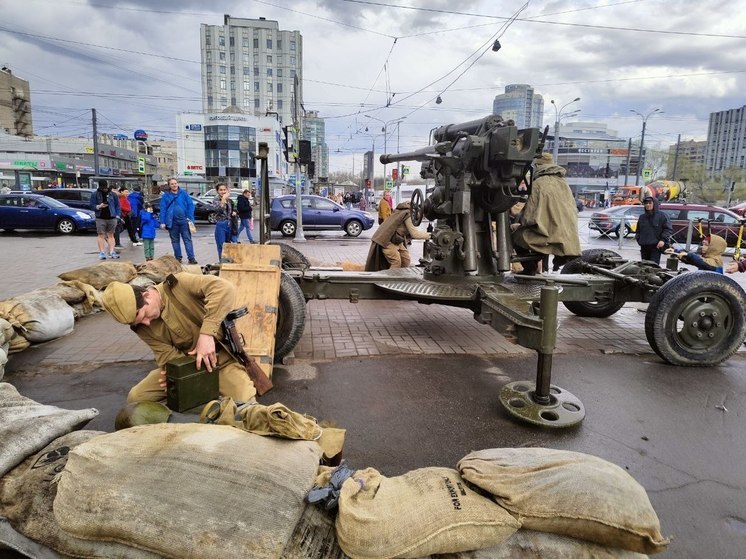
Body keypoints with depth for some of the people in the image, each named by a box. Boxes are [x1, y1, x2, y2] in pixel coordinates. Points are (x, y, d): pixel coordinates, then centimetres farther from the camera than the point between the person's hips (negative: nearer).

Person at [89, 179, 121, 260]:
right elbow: (92, 206, 3)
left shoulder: (113, 194, 7)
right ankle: (102, 252, -1)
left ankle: (111, 252, 9)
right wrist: (99, 206, -17)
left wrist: (117, 216, 0)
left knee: (111, 235, 7)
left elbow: (117, 205, 9)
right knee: (101, 235, -3)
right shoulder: (95, 195, 4)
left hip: (111, 218, 1)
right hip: (100, 218, -1)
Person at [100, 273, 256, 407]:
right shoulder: (142, 327, -4)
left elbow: (225, 288, -34)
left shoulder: (177, 285, -20)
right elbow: (167, 353, -10)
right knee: (135, 398, -7)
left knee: (244, 403, -25)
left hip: (220, 358, -5)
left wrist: (206, 333, -39)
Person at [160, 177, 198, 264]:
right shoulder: (165, 196, 5)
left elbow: (191, 205, 2)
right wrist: (162, 222, -4)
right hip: (172, 221, 1)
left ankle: (191, 258, -4)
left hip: (184, 220, -1)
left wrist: (190, 218, -8)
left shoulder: (183, 194, 5)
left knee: (187, 239, -3)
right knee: (175, 240, 9)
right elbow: (163, 209, 2)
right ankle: (178, 258, 18)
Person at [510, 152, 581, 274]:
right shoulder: (563, 182, 12)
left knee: (516, 234, 10)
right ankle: (558, 259, 14)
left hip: (550, 236, -7)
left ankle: (530, 269, 3)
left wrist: (518, 223, 11)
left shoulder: (538, 184, -9)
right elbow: (574, 210, 18)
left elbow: (529, 214, -10)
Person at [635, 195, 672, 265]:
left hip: (656, 246, -5)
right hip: (644, 247, 5)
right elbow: (638, 230, 26)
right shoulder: (642, 217, 16)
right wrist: (638, 238, 9)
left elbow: (669, 229, -3)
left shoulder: (662, 216, 0)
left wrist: (663, 240, -15)